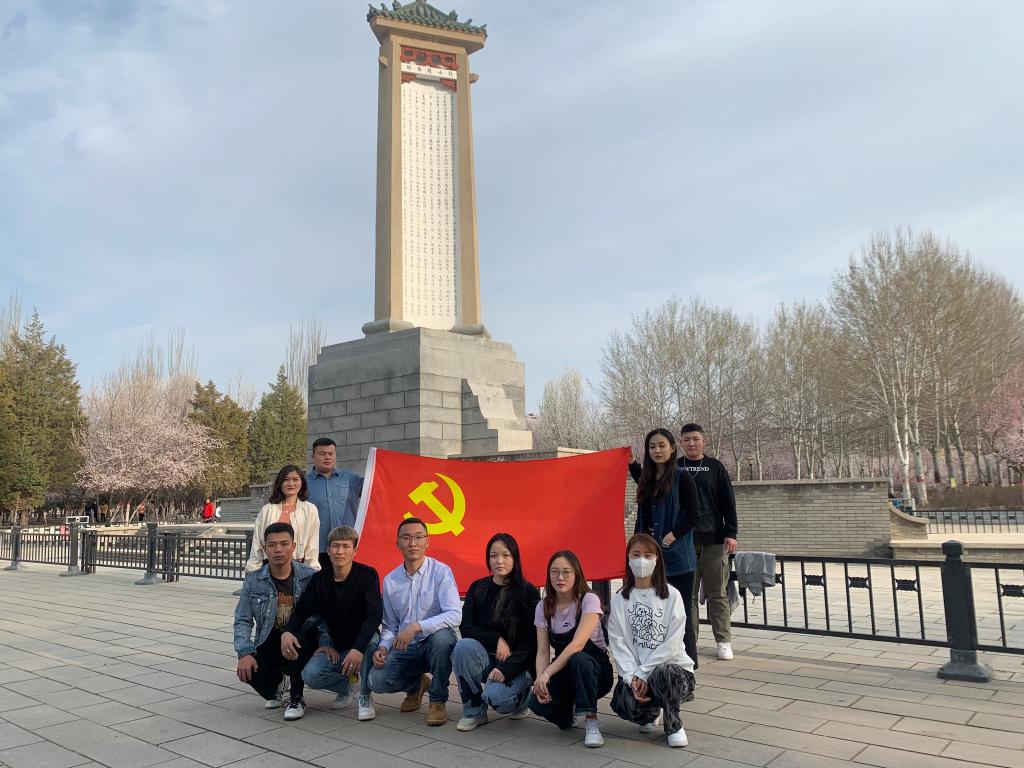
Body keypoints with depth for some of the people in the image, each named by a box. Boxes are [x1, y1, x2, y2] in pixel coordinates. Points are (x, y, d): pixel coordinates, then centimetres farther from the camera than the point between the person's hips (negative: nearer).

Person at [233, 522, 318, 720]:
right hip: (269, 643, 2)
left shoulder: (310, 577, -8)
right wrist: (245, 652, -15)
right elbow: (243, 621, 0)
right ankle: (279, 681, 14)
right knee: (248, 671, -27)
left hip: (302, 641, -2)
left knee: (302, 633, -36)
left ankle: (296, 698, -14)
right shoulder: (253, 581, 1)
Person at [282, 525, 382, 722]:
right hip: (334, 646, 4)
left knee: (372, 640, -38)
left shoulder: (367, 575, -17)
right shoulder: (320, 580, -3)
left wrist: (358, 649, -42)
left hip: (362, 643, -4)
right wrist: (288, 632, -25)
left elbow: (374, 615, -27)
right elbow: (301, 611, -1)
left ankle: (365, 697, -12)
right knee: (310, 675, -24)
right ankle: (344, 688, 11)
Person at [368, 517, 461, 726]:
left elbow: (454, 615, -23)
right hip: (404, 648, 4)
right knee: (377, 681, -21)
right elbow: (390, 625, 13)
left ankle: (438, 700, -12)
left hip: (434, 644, -4)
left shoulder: (441, 572, -10)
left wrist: (416, 627, -32)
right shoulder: (390, 580, 5)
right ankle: (416, 684, 16)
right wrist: (383, 647, -8)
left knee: (442, 636, -37)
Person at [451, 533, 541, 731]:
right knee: (463, 646, -29)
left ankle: (521, 697, 8)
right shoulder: (478, 588, 4)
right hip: (485, 656, 3)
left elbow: (531, 640, -8)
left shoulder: (529, 592, -6)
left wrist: (506, 668, -19)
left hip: (518, 663, -3)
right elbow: (466, 628, -3)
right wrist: (496, 640, -18)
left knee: (495, 696, -31)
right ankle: (474, 711, -10)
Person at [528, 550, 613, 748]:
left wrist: (546, 674, -34)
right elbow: (542, 651, -7)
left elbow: (577, 644, -28)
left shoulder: (589, 600, -16)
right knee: (537, 703, -26)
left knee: (578, 659, -39)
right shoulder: (543, 607, -1)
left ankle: (591, 722, -22)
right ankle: (568, 709, 9)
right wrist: (540, 679, -27)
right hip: (563, 672, 4)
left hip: (595, 668, -4)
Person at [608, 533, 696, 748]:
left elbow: (671, 644, -10)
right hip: (634, 672, 2)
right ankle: (649, 715, 12)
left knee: (661, 674, -37)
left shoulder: (672, 596, -2)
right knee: (624, 704, -29)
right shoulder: (619, 599, 5)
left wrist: (643, 673, -16)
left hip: (672, 667, -2)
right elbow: (618, 643, -2)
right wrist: (632, 677, -17)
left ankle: (674, 726, -3)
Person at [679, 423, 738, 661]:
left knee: (717, 593, 3)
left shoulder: (715, 467, 6)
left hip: (714, 540, -1)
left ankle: (724, 641, 11)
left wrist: (731, 533, -4)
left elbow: (728, 503, 3)